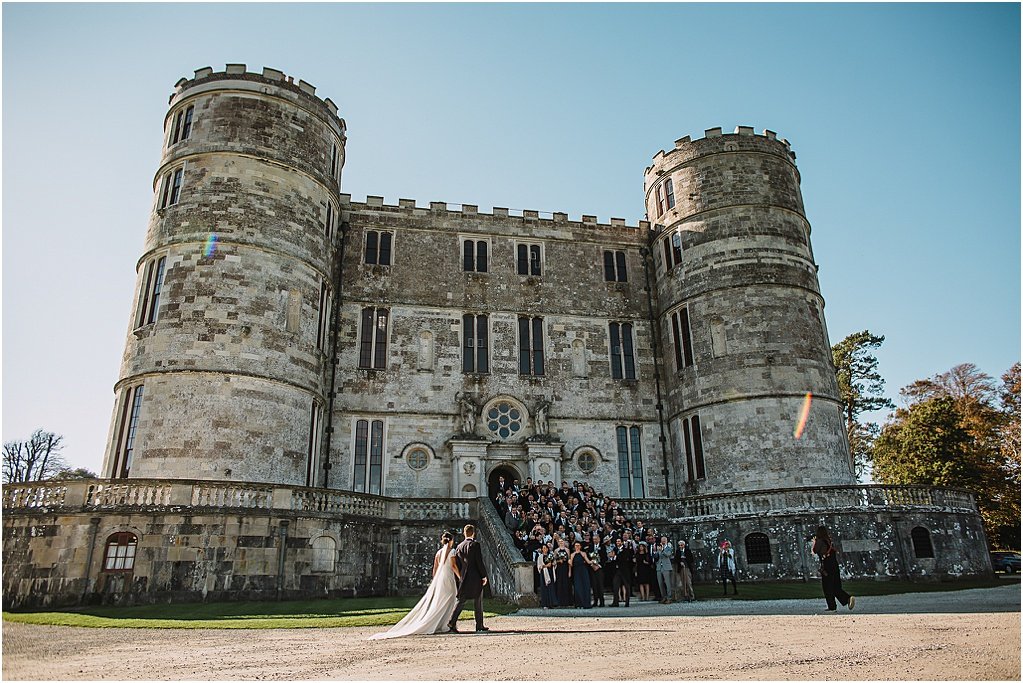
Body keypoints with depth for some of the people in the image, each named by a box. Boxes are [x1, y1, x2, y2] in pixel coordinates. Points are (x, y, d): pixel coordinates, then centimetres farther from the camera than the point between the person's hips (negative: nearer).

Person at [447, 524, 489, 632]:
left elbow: (456, 564, 10)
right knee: (478, 602, 6)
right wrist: (484, 576, -4)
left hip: (464, 578, 5)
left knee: (460, 601, 9)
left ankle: (452, 622, -3)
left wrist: (459, 577, 18)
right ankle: (479, 625, 11)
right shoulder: (475, 545, -10)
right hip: (476, 577, -5)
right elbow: (479, 562, -13)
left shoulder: (459, 546, 7)